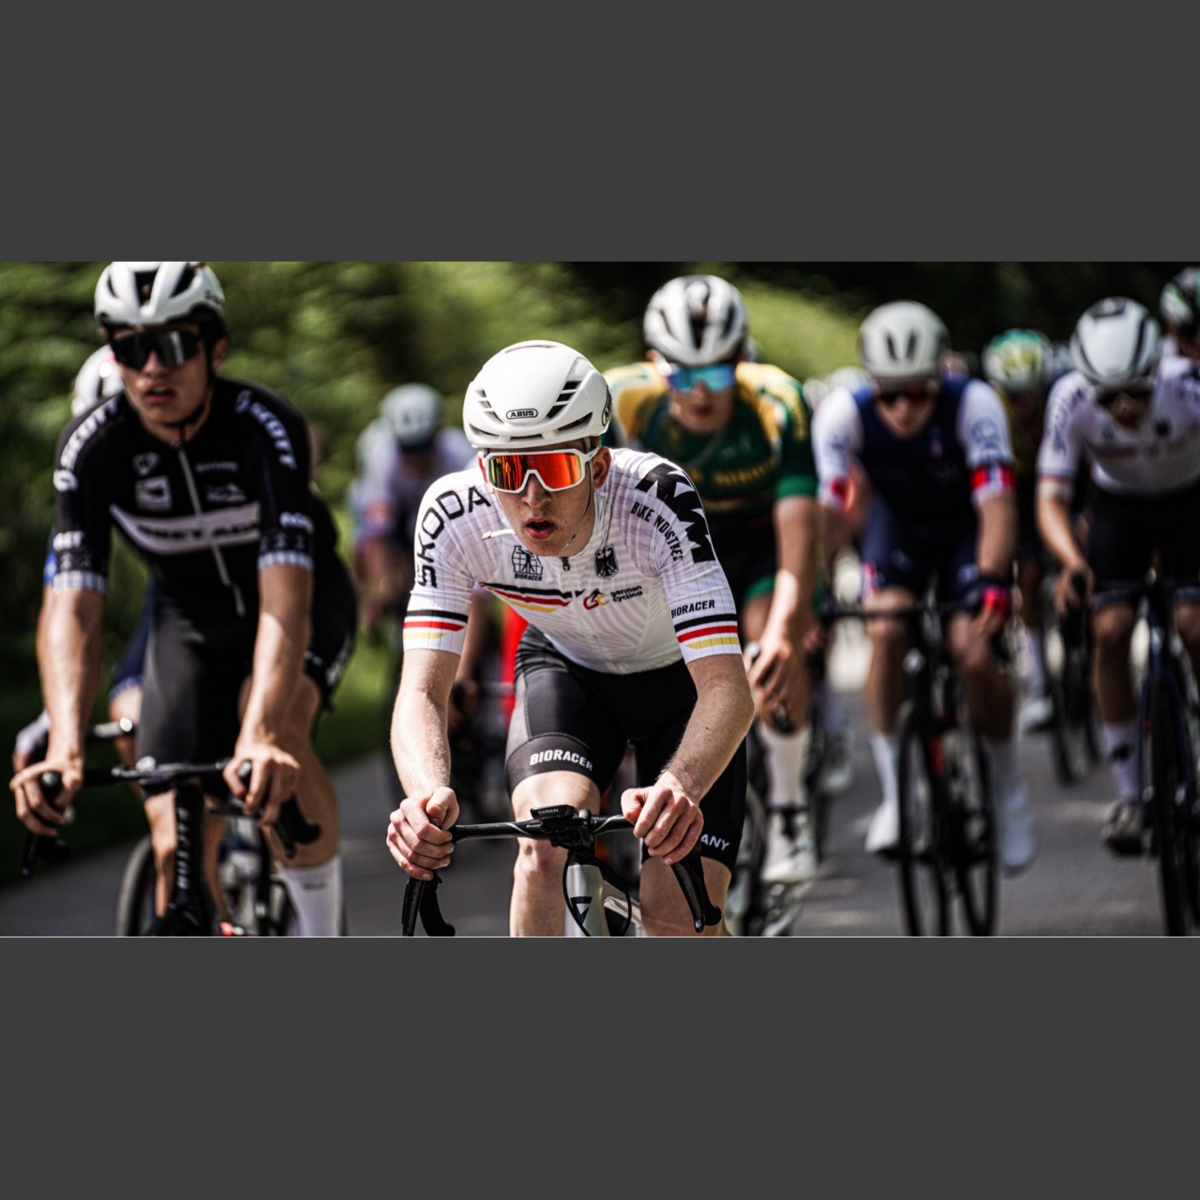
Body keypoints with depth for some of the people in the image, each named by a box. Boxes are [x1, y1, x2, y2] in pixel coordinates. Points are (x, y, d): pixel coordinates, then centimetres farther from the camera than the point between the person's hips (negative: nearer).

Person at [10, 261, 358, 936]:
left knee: (278, 726, -35)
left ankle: (323, 936, -18)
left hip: (306, 600, -3)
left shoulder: (267, 429, -34)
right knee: (178, 853, -6)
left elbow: (284, 597, -45)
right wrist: (65, 747, -50)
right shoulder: (92, 448, -26)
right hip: (192, 618, 4)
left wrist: (260, 737, -61)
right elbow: (75, 607, -32)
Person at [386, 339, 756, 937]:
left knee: (678, 914, -13)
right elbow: (422, 691, -32)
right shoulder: (456, 515, -30)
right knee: (546, 840, -28)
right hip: (566, 669, 1)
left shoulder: (656, 499, -37)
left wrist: (680, 789, -62)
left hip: (680, 676, -1)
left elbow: (726, 689, -42)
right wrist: (427, 796, -54)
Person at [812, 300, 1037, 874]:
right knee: (886, 630, -25)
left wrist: (992, 582, -52)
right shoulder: (845, 412, -29)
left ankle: (1007, 786, 7)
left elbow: (996, 503, -38)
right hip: (898, 520, 1)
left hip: (967, 523, -1)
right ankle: (894, 792, -11)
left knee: (973, 654, -19)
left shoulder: (973, 403, -33)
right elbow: (827, 508, -31)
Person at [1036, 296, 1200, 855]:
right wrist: (1071, 560, -47)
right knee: (1110, 630, -15)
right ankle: (1127, 793, -5)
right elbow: (1051, 498, -28)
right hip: (1118, 506, 1)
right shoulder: (1071, 400, -31)